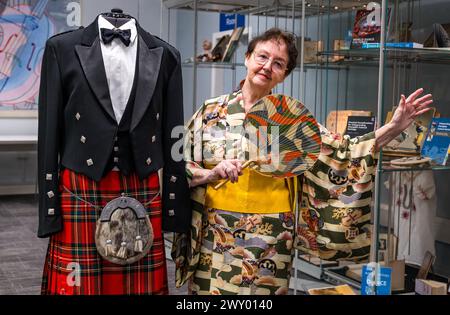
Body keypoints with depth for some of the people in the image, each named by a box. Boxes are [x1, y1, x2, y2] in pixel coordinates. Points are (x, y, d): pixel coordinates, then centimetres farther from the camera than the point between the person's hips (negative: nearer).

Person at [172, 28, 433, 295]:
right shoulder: (211, 111, 3)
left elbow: (341, 153, -4)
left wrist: (394, 128, -14)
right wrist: (211, 173, -19)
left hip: (270, 242, 0)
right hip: (215, 238, 1)